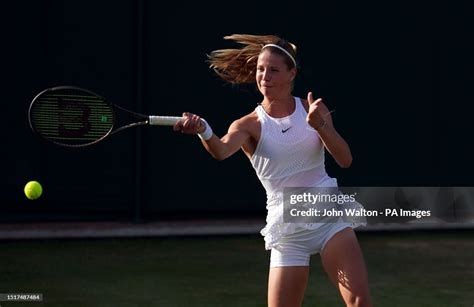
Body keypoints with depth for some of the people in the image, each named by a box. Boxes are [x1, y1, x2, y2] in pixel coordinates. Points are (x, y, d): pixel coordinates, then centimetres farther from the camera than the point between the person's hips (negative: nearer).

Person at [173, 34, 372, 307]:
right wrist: (203, 130, -47)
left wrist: (320, 125, -19)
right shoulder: (249, 125, -2)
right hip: (288, 227, -1)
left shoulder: (313, 109, 4)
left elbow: (345, 159, -3)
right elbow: (221, 151, -25)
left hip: (329, 213, 1)